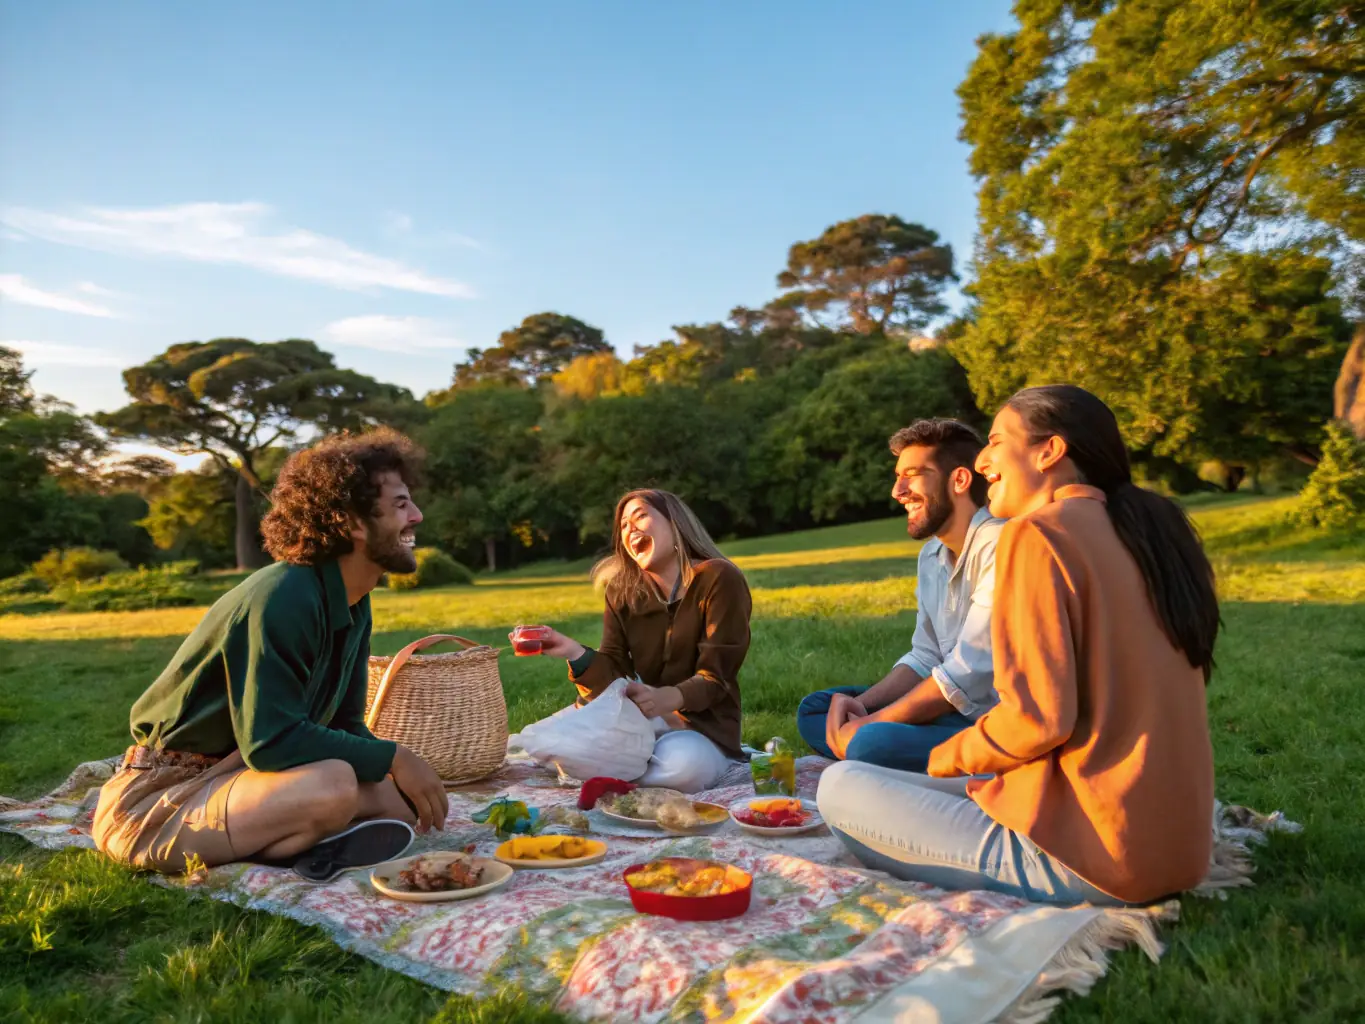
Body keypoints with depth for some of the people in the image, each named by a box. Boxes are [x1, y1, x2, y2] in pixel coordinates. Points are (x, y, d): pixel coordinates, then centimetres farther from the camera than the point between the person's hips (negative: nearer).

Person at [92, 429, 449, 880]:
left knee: (401, 804, -5)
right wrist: (393, 757, -21)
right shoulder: (282, 598, -23)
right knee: (332, 786, -34)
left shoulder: (353, 605, 5)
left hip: (235, 776, 9)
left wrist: (407, 775, -9)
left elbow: (345, 728, 9)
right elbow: (269, 742, -28)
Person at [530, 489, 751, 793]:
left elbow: (714, 678, -17)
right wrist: (574, 652, -26)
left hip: (703, 727, -3)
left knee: (683, 766, -37)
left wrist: (665, 699, -37)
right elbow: (615, 674, -5)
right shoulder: (621, 590, 3)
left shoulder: (718, 579, -12)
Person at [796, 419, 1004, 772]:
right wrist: (859, 704, -6)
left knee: (871, 744, -32)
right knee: (813, 711, 6)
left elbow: (967, 676, -23)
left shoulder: (1000, 547, -19)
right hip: (960, 708, 9)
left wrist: (868, 725, -16)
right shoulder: (931, 555, 11)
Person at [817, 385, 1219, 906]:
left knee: (841, 787, -4)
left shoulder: (1039, 532, -14)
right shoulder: (1147, 529, 12)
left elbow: (1038, 718, -21)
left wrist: (945, 758, -2)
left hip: (1096, 855, -9)